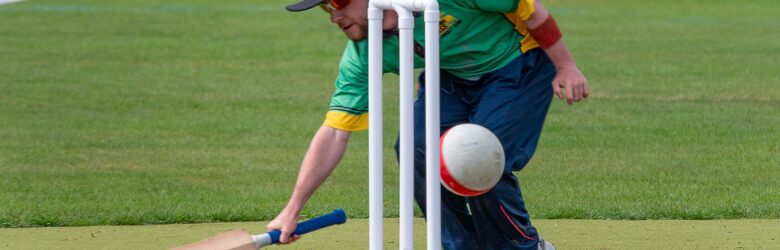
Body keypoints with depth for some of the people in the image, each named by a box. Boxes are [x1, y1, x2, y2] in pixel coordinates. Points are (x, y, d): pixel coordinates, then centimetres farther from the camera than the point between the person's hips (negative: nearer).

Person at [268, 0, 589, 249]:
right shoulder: (363, 53, -16)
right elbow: (334, 133, -14)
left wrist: (565, 66, -16)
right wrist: (292, 210, -19)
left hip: (519, 64, -6)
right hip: (452, 77, 6)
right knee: (417, 148, -17)